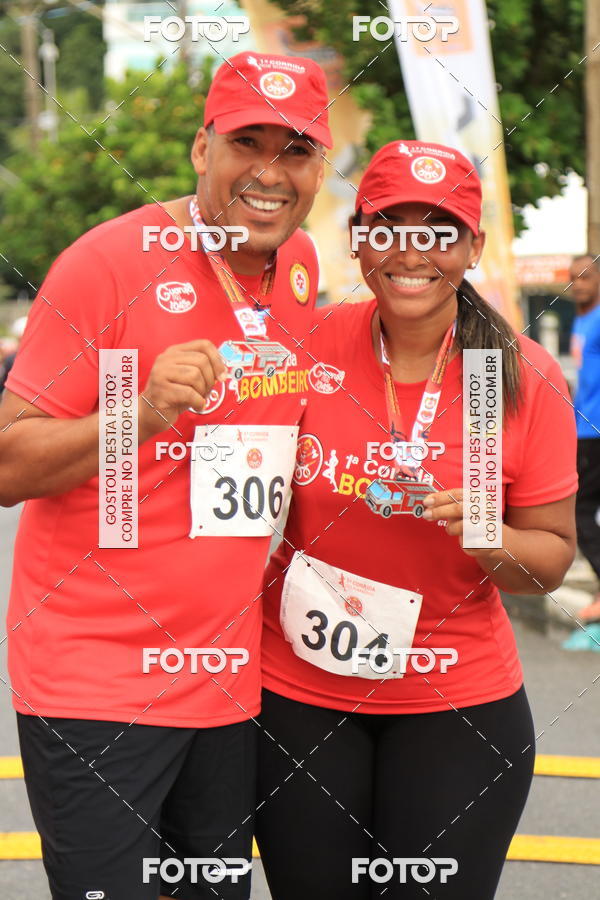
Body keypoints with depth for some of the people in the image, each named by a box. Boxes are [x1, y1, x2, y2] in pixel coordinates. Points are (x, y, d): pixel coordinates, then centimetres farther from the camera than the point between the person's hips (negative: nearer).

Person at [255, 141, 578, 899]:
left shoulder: (527, 379, -8)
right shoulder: (304, 347, -7)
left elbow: (553, 558, -1)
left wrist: (488, 540, -21)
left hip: (459, 703, 0)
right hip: (298, 695, 1)